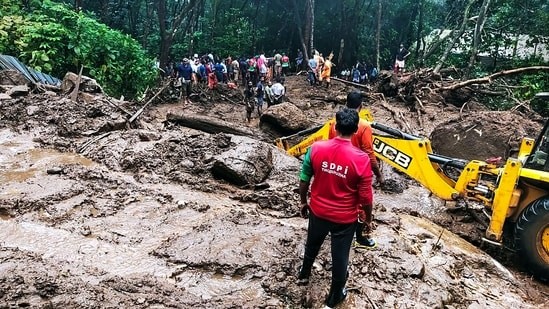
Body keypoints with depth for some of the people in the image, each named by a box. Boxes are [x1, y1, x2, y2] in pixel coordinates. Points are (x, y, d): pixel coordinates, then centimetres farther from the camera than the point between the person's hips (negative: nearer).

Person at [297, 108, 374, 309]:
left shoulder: (316, 148, -15)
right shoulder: (361, 159, -22)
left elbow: (304, 181, -5)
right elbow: (365, 197, -15)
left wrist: (303, 202, 12)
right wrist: (368, 218, 4)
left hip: (318, 211, 3)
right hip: (345, 218, -2)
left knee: (312, 245, 29)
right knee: (340, 256, 18)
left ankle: (304, 275, 56)